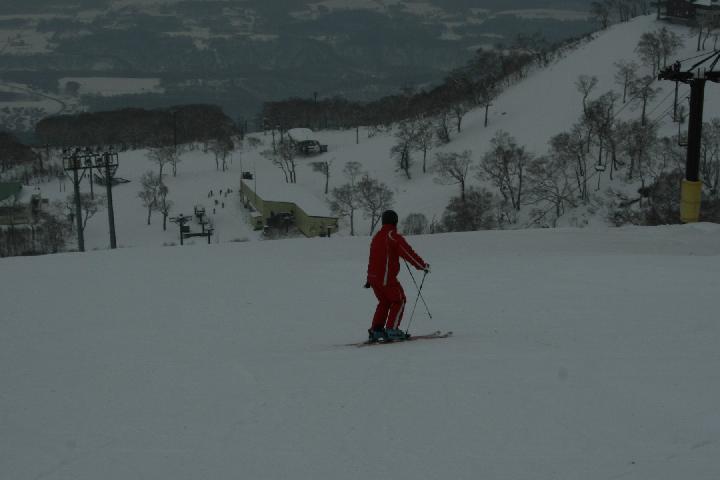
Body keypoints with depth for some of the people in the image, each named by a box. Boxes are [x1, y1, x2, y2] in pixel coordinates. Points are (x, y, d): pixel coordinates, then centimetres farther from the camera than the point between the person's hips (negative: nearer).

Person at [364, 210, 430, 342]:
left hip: (373, 276, 8)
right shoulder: (393, 236, -10)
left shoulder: (376, 237, 16)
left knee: (384, 301, 20)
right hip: (386, 277, -8)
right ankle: (391, 330, -1)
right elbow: (408, 253, -10)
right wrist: (423, 265, 1)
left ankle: (376, 330, 17)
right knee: (399, 301, 5)